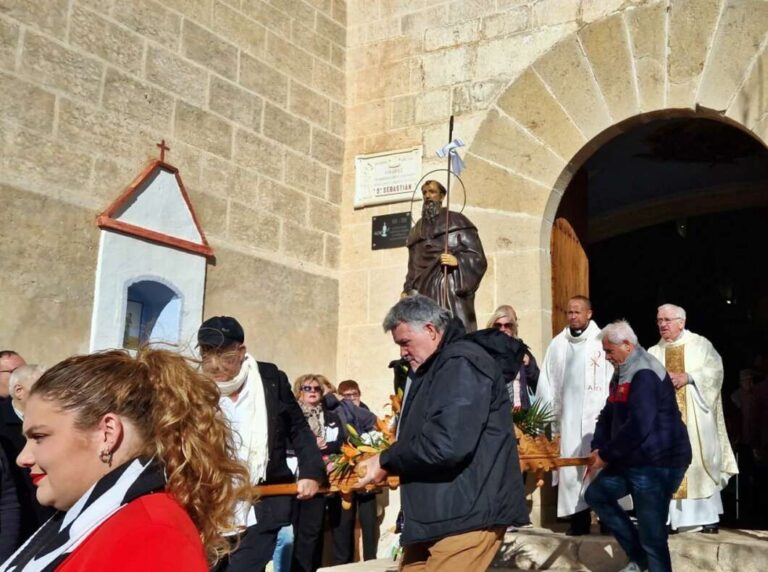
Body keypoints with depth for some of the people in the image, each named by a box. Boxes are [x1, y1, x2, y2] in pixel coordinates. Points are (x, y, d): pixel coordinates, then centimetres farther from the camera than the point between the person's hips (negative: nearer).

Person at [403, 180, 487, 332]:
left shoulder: (456, 221, 7)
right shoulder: (417, 230, 22)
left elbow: (478, 257, 1)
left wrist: (458, 261, -17)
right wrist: (407, 290, 9)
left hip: (453, 290, -4)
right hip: (425, 293, 4)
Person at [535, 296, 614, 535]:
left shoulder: (602, 341, -3)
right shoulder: (558, 344, 8)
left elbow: (614, 377, -5)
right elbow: (547, 382, 10)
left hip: (596, 414, -3)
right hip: (568, 416, 3)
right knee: (572, 466, 2)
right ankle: (579, 519, 9)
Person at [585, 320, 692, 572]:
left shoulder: (645, 373, -19)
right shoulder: (621, 373, 13)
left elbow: (638, 426, -27)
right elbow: (608, 415, 16)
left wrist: (606, 454, -18)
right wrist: (597, 448, 0)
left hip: (657, 463, -11)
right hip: (631, 459, 11)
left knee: (652, 535, -5)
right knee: (596, 494, 18)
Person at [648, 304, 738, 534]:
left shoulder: (700, 344, 6)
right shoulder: (653, 353, 13)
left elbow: (715, 370, -6)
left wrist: (687, 377, -16)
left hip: (695, 418, -2)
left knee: (700, 462, -1)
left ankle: (708, 516, 6)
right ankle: (672, 517, 2)